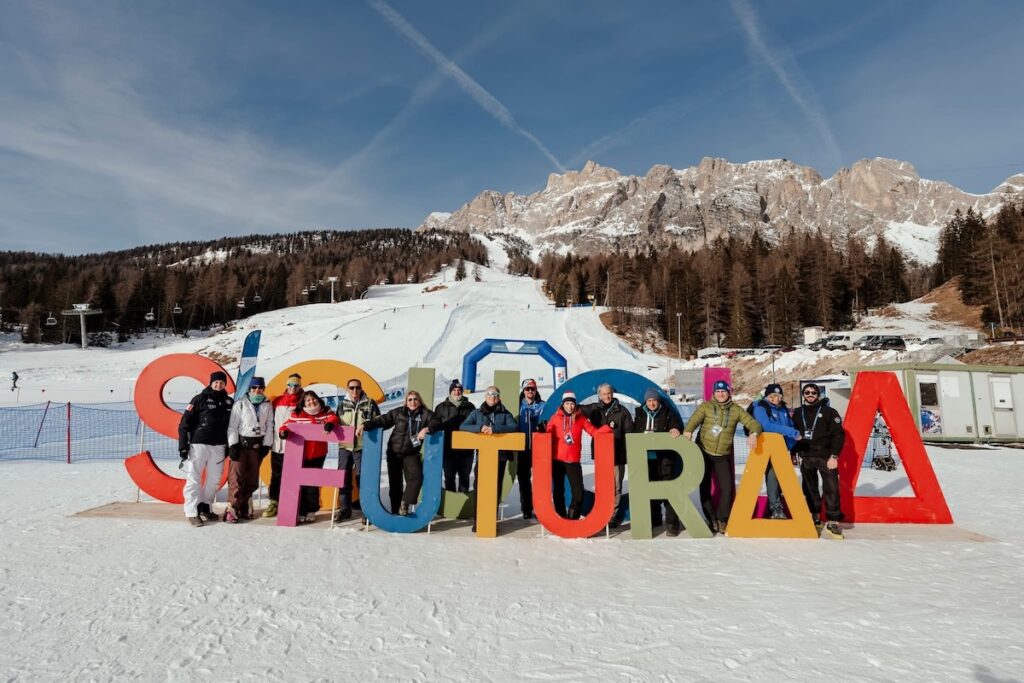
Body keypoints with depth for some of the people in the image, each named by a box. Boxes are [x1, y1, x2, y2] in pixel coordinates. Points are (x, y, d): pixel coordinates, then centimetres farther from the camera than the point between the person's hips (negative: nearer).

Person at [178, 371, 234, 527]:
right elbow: (185, 423, -5)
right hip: (198, 444, -4)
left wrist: (230, 446, 11)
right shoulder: (199, 399, -3)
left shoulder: (229, 402, 9)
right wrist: (183, 445, -9)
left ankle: (205, 508, 20)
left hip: (219, 446, 4)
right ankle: (192, 512, 2)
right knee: (194, 478, -3)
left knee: (214, 479, 8)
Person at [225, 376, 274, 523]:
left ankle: (245, 507, 17)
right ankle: (232, 509, -6)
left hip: (257, 445, 3)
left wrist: (266, 446, -2)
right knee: (237, 476, -9)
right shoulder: (240, 404, 0)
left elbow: (269, 427, 6)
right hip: (240, 443, -3)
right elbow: (232, 426, -4)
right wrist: (232, 445, -12)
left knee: (252, 478, 7)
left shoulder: (267, 406, 8)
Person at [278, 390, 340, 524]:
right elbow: (286, 425, 2)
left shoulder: (325, 412, 3)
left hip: (318, 455, 0)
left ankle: (311, 511, 19)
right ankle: (300, 511, 9)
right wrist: (283, 431, -22)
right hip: (300, 454, 0)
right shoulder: (297, 415, 3)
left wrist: (329, 424, -37)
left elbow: (333, 418, -14)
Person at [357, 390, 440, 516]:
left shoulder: (426, 413, -1)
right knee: (394, 482, 7)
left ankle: (405, 504, -8)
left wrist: (427, 429, -33)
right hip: (394, 452, 1)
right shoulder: (398, 412, 0)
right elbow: (382, 420, -3)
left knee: (416, 476, -21)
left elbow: (436, 423, -14)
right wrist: (365, 425, -17)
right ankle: (395, 512, 20)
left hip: (411, 453, -1)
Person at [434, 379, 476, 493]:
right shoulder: (442, 407, 6)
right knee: (449, 476, 6)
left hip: (466, 448, 0)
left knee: (465, 476, 9)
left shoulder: (470, 407, 6)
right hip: (448, 448, 0)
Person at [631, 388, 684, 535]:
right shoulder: (639, 414, 11)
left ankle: (672, 522, -2)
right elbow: (634, 433, 17)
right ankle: (654, 518, 26)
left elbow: (676, 425, -7)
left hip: (665, 457, -4)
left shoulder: (668, 413, 2)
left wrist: (676, 430, -28)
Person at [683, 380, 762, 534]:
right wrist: (688, 431, -37)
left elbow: (753, 423, -2)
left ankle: (722, 521, 13)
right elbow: (694, 420, -16)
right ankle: (712, 520, 20)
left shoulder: (736, 410, 1)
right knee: (705, 487, 6)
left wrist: (754, 434, -25)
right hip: (703, 452, -1)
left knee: (726, 487, -3)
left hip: (723, 455, 1)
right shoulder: (706, 406, -3)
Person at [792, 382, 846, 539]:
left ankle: (833, 522, -1)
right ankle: (814, 517, 24)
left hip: (826, 457, -4)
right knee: (810, 489, 11)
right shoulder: (798, 413, 11)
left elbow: (839, 435, -5)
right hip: (806, 457, 4)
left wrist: (834, 456, -12)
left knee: (831, 489, -8)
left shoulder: (829, 412, 0)